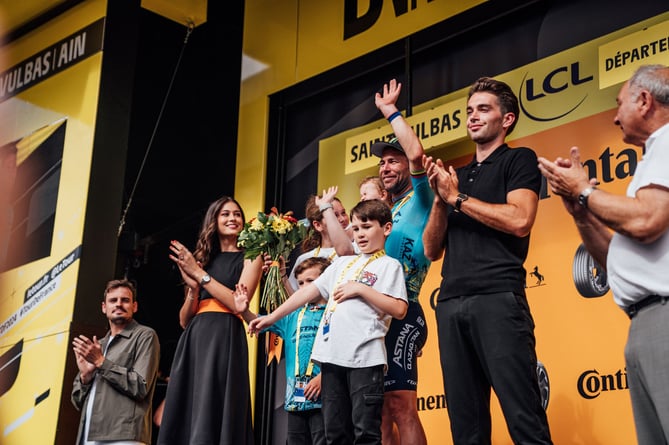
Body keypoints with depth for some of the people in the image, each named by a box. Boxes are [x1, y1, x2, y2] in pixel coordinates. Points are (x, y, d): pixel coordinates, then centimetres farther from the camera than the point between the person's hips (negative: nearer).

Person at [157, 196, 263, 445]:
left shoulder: (249, 257, 8)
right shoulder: (202, 258, 19)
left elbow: (238, 304, -9)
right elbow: (184, 320, 15)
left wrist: (200, 274, -5)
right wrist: (193, 287, -4)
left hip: (224, 337, -5)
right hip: (193, 339, 5)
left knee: (211, 414, -13)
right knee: (183, 416, 0)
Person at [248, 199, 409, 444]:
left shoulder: (389, 265, 3)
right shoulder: (342, 263, 21)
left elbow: (399, 309, -8)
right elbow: (309, 291, 20)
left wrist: (361, 289, -10)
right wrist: (272, 317, 17)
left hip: (365, 356, -6)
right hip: (332, 355, 6)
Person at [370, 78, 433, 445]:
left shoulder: (420, 200, 0)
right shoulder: (383, 213, 23)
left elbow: (416, 153, -18)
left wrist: (390, 111, -5)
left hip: (401, 313, -9)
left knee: (401, 406, -14)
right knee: (381, 409, 10)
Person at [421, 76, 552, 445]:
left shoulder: (518, 160, 8)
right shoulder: (456, 175, 24)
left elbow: (519, 220, -11)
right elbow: (432, 250, 19)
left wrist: (457, 196, -2)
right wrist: (440, 198, 4)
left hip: (499, 299, -6)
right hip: (451, 304, 6)